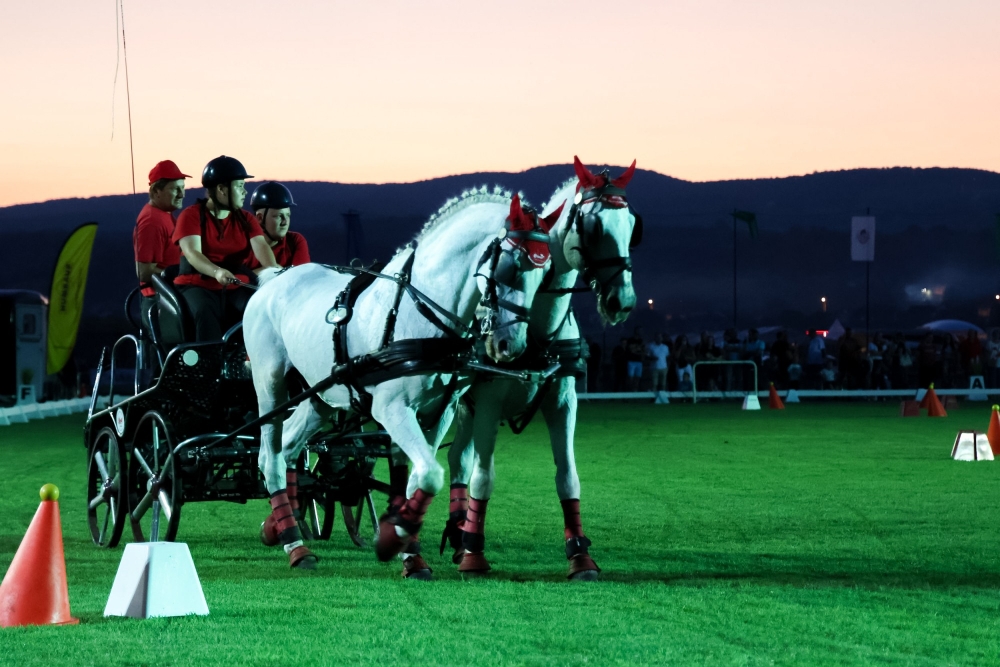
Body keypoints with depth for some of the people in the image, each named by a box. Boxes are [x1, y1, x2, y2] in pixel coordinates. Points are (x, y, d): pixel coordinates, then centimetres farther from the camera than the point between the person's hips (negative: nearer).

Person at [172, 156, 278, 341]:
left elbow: (261, 246, -5)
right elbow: (193, 254, -17)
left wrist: (272, 270, -29)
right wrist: (217, 272, -38)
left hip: (236, 289, 4)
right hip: (198, 286, -4)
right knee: (205, 312, -37)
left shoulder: (246, 219, 12)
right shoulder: (191, 216, -2)